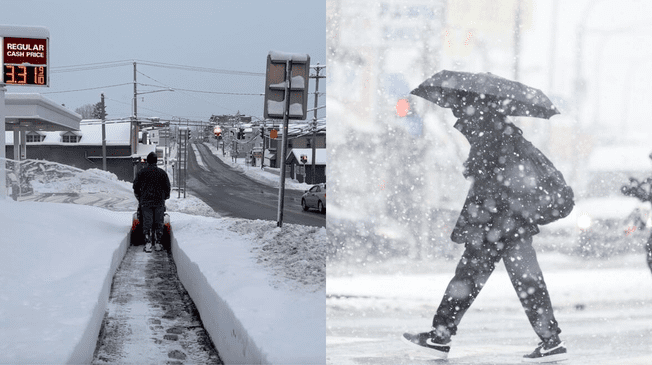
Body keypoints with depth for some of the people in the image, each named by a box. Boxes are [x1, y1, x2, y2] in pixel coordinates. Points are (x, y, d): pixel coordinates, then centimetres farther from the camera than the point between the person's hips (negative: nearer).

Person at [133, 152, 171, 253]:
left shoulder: (141, 173, 3)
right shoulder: (162, 173, 4)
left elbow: (136, 187, 6)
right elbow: (167, 187, 5)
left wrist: (140, 199, 18)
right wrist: (164, 198, 20)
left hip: (145, 202, 0)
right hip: (159, 202, 0)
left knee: (147, 223, 0)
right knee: (158, 223, 7)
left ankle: (148, 244, -8)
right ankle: (157, 244, 9)